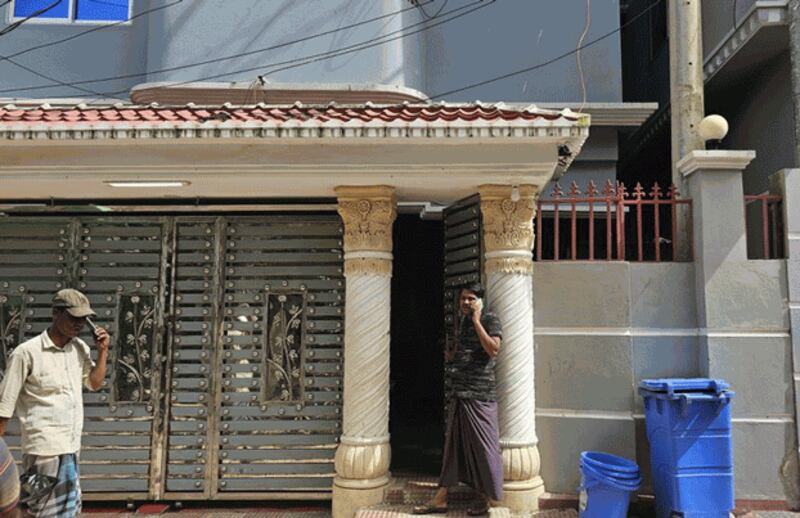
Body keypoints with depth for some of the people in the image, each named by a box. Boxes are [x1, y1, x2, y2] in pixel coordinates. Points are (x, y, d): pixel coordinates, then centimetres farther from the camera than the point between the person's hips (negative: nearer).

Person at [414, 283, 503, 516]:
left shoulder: (490, 320, -6)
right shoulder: (463, 321, 15)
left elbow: (493, 349, -22)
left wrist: (476, 320, -19)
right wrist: (451, 355, 12)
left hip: (479, 393, -7)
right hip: (459, 392, 7)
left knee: (482, 444, 2)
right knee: (454, 443, 10)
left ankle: (485, 498, 18)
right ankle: (440, 499, 15)